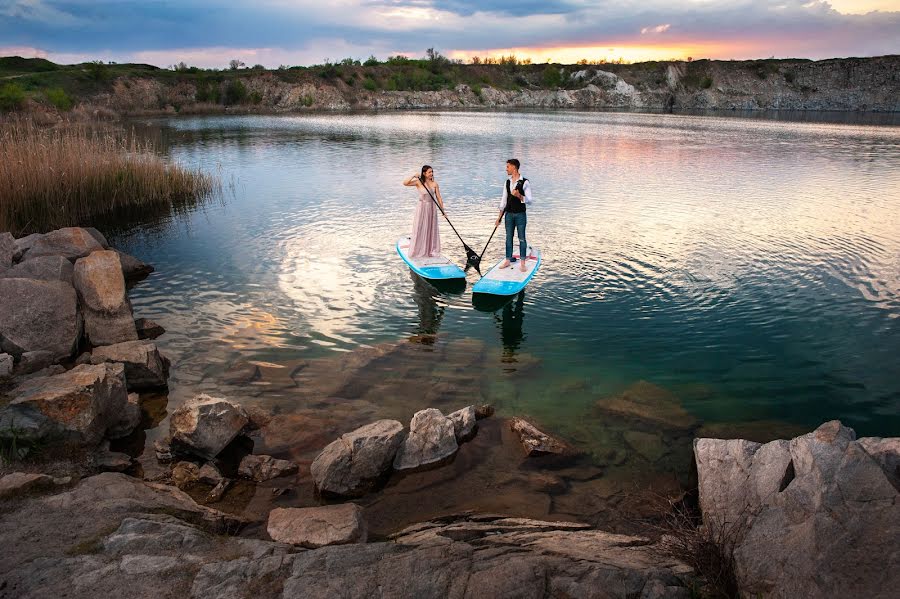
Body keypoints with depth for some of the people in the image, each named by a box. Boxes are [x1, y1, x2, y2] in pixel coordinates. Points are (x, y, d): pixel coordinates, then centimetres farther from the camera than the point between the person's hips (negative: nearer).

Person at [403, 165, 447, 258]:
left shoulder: (435, 184, 1)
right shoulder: (419, 182, -7)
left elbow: (439, 198, 3)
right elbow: (405, 183, -17)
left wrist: (443, 211, 1)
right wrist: (414, 176, -24)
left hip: (432, 208, 4)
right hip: (422, 208, -3)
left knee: (432, 230, 9)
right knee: (420, 230, 1)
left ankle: (431, 251, 19)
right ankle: (418, 251, 10)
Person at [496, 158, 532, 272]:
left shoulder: (524, 182, -9)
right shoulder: (507, 182, 8)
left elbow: (529, 201, -10)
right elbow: (504, 200, 12)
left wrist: (519, 196, -29)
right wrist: (499, 217, 10)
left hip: (520, 214, -5)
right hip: (509, 214, 5)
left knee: (522, 238, 0)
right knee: (508, 237, 9)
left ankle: (522, 263, 4)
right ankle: (508, 260, 18)